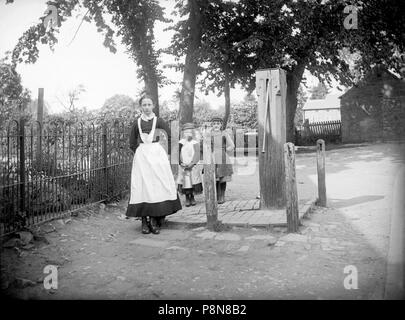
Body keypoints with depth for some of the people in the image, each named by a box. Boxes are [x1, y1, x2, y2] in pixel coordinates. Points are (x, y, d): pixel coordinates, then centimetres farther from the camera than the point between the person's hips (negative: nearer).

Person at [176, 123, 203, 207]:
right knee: (185, 183, -1)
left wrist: (191, 163, -15)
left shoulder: (195, 143, 3)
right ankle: (187, 198, 10)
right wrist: (181, 163, -10)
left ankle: (192, 198, 13)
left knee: (193, 183, -2)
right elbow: (178, 154, 4)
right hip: (183, 167, 1)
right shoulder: (181, 143, 7)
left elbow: (197, 155, -3)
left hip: (193, 167, -1)